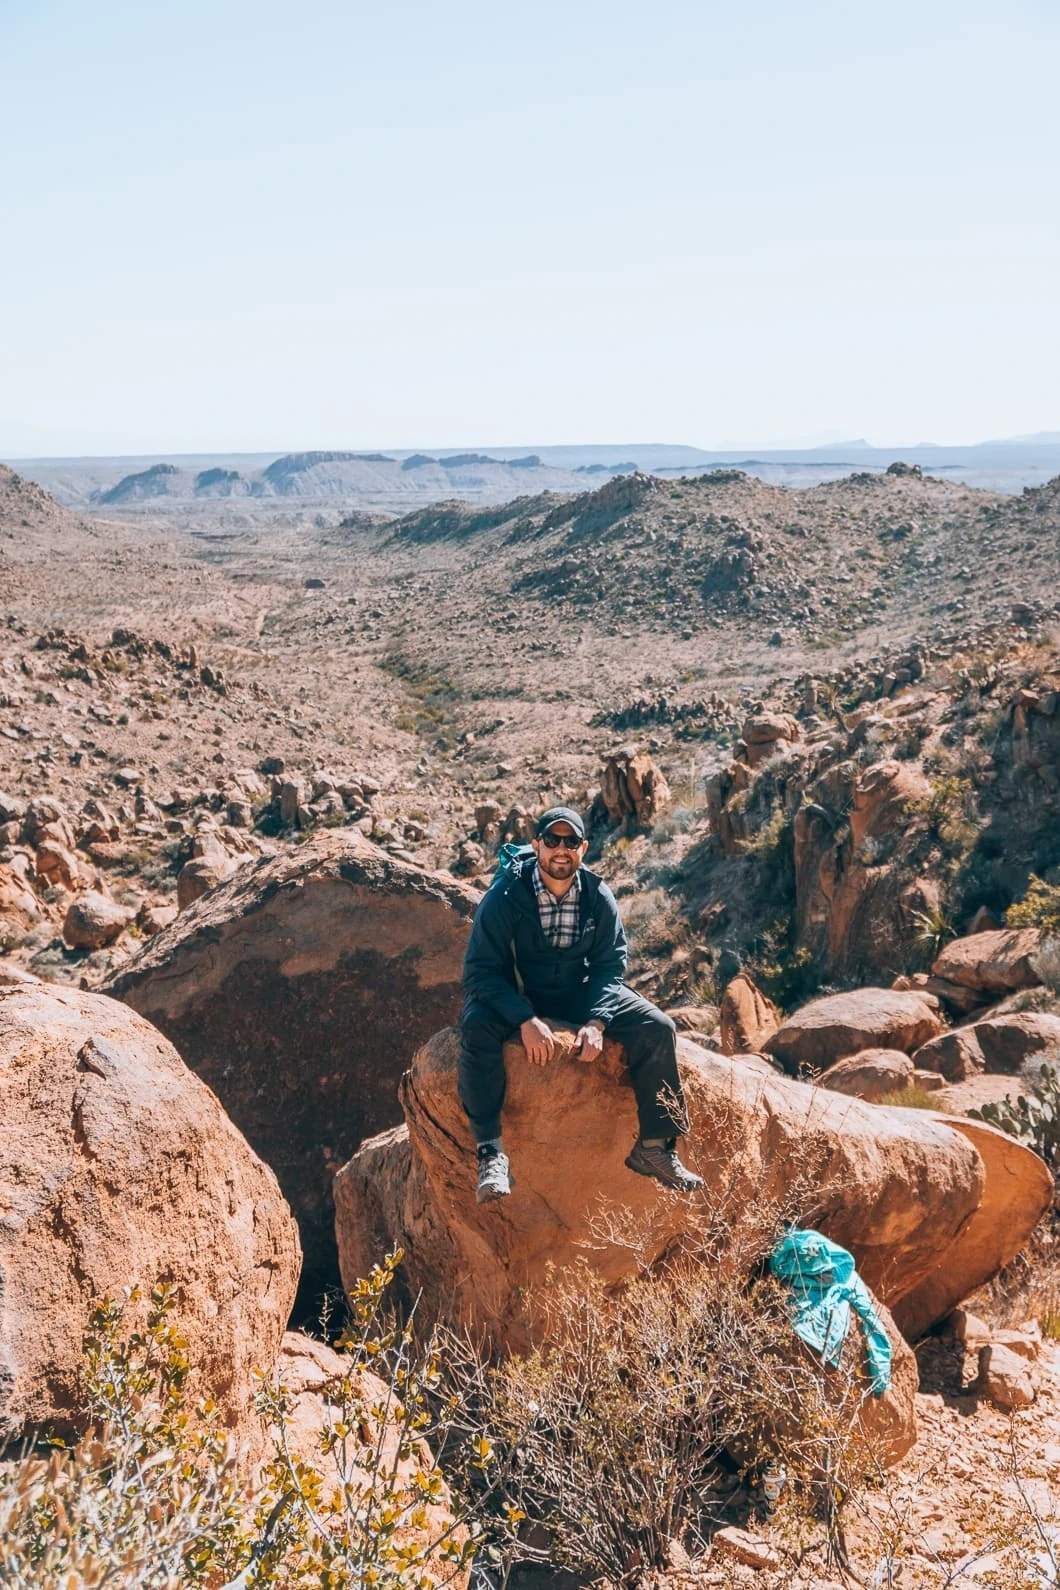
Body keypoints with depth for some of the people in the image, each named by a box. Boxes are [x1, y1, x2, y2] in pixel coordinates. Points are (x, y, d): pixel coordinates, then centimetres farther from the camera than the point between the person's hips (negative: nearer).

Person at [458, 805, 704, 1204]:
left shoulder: (598, 897, -8)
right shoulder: (504, 896, -18)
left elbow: (609, 965, -5)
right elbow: (481, 969, -20)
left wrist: (597, 1021, -23)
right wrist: (525, 1020, -32)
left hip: (580, 992, 3)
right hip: (515, 995, -3)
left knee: (657, 1029, -16)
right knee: (476, 1026, -36)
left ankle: (654, 1147, -5)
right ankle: (491, 1153, -32)